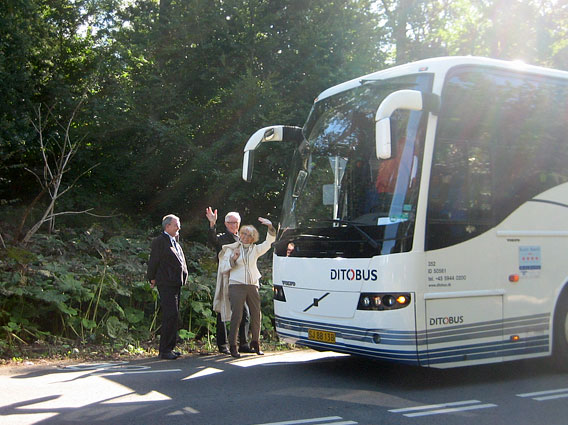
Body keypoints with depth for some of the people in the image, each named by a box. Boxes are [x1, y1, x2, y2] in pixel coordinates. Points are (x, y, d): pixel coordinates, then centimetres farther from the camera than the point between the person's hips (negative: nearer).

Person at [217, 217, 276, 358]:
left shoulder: (255, 250, 17)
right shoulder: (231, 249, 8)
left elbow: (269, 242, 6)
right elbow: (222, 269, 4)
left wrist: (270, 227, -8)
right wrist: (233, 259, -11)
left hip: (252, 286, 4)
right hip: (237, 286, -4)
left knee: (256, 315, 3)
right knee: (237, 316, -9)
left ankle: (255, 343, 17)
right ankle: (232, 346, -3)